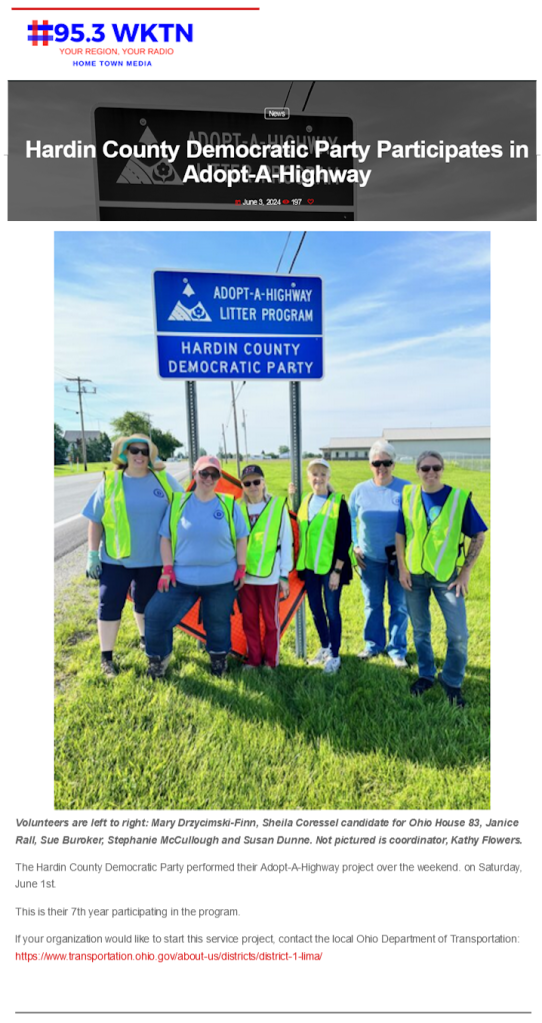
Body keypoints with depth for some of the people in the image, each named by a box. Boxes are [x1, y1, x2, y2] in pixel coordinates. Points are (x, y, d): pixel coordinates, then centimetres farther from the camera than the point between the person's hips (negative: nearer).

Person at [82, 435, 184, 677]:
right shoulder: (110, 482, -4)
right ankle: (106, 657, 17)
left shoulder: (164, 479, -1)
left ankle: (146, 640, 43)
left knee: (146, 603, 17)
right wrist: (92, 553, -4)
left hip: (152, 558, 1)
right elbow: (95, 520, 0)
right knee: (110, 605, 1)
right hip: (115, 558, -1)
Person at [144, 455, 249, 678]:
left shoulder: (229, 505, -2)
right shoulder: (179, 503, -1)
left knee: (217, 623, 14)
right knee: (156, 616, 0)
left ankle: (219, 658, 42)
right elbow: (165, 538, 2)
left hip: (222, 580, 0)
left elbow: (241, 538, 4)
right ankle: (158, 660, 25)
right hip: (182, 578, 1)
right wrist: (167, 569, -4)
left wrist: (241, 568, 1)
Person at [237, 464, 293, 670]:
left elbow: (286, 542, -2)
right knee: (249, 620, 12)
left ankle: (270, 661, 24)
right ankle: (253, 659, 27)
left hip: (270, 575, -2)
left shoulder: (278, 506, -4)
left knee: (271, 620, 9)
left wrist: (284, 575, -4)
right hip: (244, 575, 3)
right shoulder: (238, 508, 3)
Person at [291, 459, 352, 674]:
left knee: (332, 611, 3)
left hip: (330, 566, -5)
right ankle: (325, 648, 35)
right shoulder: (305, 501, 8)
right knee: (315, 609, 16)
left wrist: (337, 570, -14)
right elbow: (297, 529, 11)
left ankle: (334, 655, 19)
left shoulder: (338, 502, -9)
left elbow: (345, 538, -11)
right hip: (309, 566, 6)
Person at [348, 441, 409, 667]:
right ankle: (374, 645, 32)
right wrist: (354, 546, 4)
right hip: (370, 558, 2)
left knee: (399, 605, 6)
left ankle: (397, 649, 23)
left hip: (399, 558, -2)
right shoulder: (360, 490, -1)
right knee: (372, 604, 13)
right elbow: (349, 520, 11)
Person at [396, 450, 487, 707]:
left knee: (458, 634, -1)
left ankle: (452, 682, 22)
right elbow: (400, 534, 5)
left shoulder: (459, 497, -8)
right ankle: (426, 675, 33)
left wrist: (465, 571, -6)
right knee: (420, 630, 14)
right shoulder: (408, 496, -2)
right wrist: (402, 568, 0)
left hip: (447, 575, -2)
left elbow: (478, 536, -3)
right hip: (414, 575, 2)